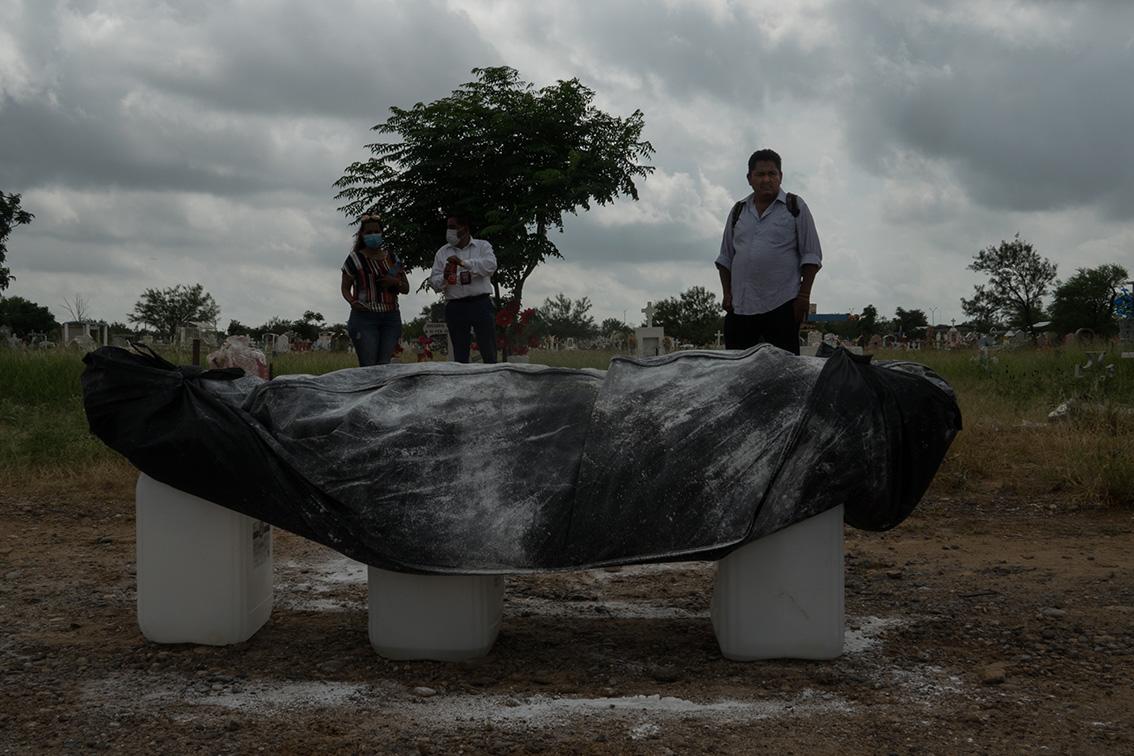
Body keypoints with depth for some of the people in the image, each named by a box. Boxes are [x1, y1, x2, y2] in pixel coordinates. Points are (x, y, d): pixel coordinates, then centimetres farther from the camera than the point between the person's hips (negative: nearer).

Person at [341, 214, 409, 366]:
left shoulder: (392, 257, 16)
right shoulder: (355, 258, 5)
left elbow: (406, 289, 19)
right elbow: (345, 288, 7)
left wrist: (395, 282, -3)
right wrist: (352, 302, -14)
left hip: (391, 318, 4)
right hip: (365, 316, -4)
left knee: (384, 365, -3)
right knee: (368, 366, -13)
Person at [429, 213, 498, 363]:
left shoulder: (482, 246, 8)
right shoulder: (442, 253, 15)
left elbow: (491, 265, -12)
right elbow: (433, 282, 10)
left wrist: (463, 262, -19)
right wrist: (444, 278, -13)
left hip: (480, 304, -2)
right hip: (455, 306, 2)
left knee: (489, 353, -4)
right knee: (460, 356, 4)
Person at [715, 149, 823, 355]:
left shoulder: (795, 207, 6)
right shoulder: (738, 212, 16)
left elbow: (811, 255, 3)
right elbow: (725, 258, 20)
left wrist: (804, 295, -5)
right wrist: (727, 294, 9)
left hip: (782, 306, -3)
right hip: (740, 307, 3)